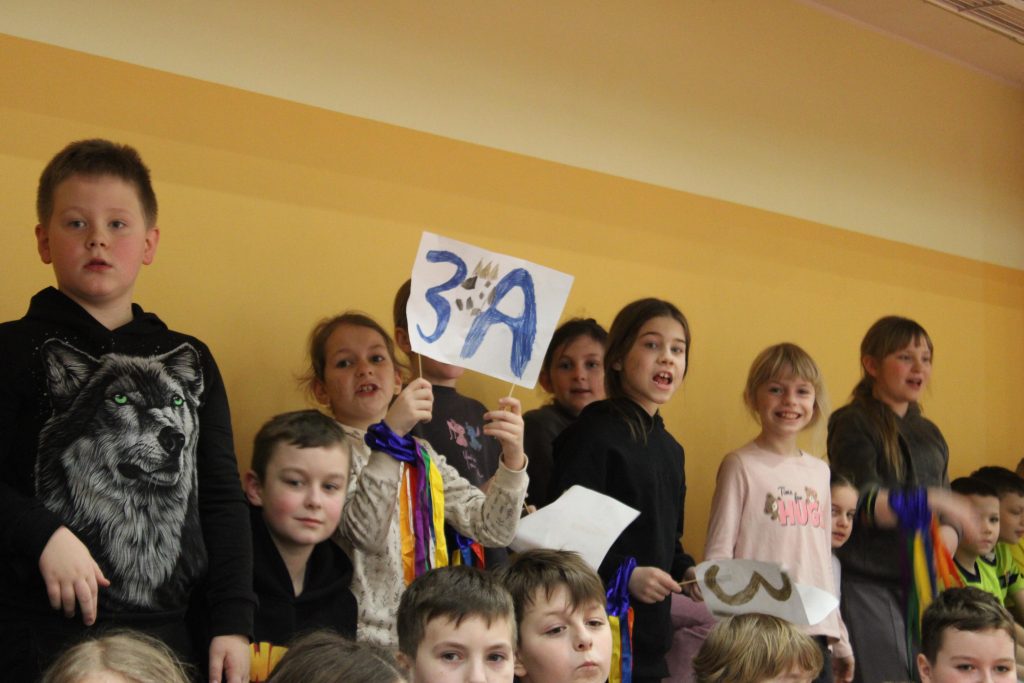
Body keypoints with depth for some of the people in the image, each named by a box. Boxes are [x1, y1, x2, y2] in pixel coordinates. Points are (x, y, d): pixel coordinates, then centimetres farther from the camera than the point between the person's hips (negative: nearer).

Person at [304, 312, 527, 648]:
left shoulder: (420, 453, 15)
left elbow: (493, 531, 7)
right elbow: (365, 533, -18)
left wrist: (512, 458, -8)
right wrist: (388, 434, -24)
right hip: (364, 642, -5)